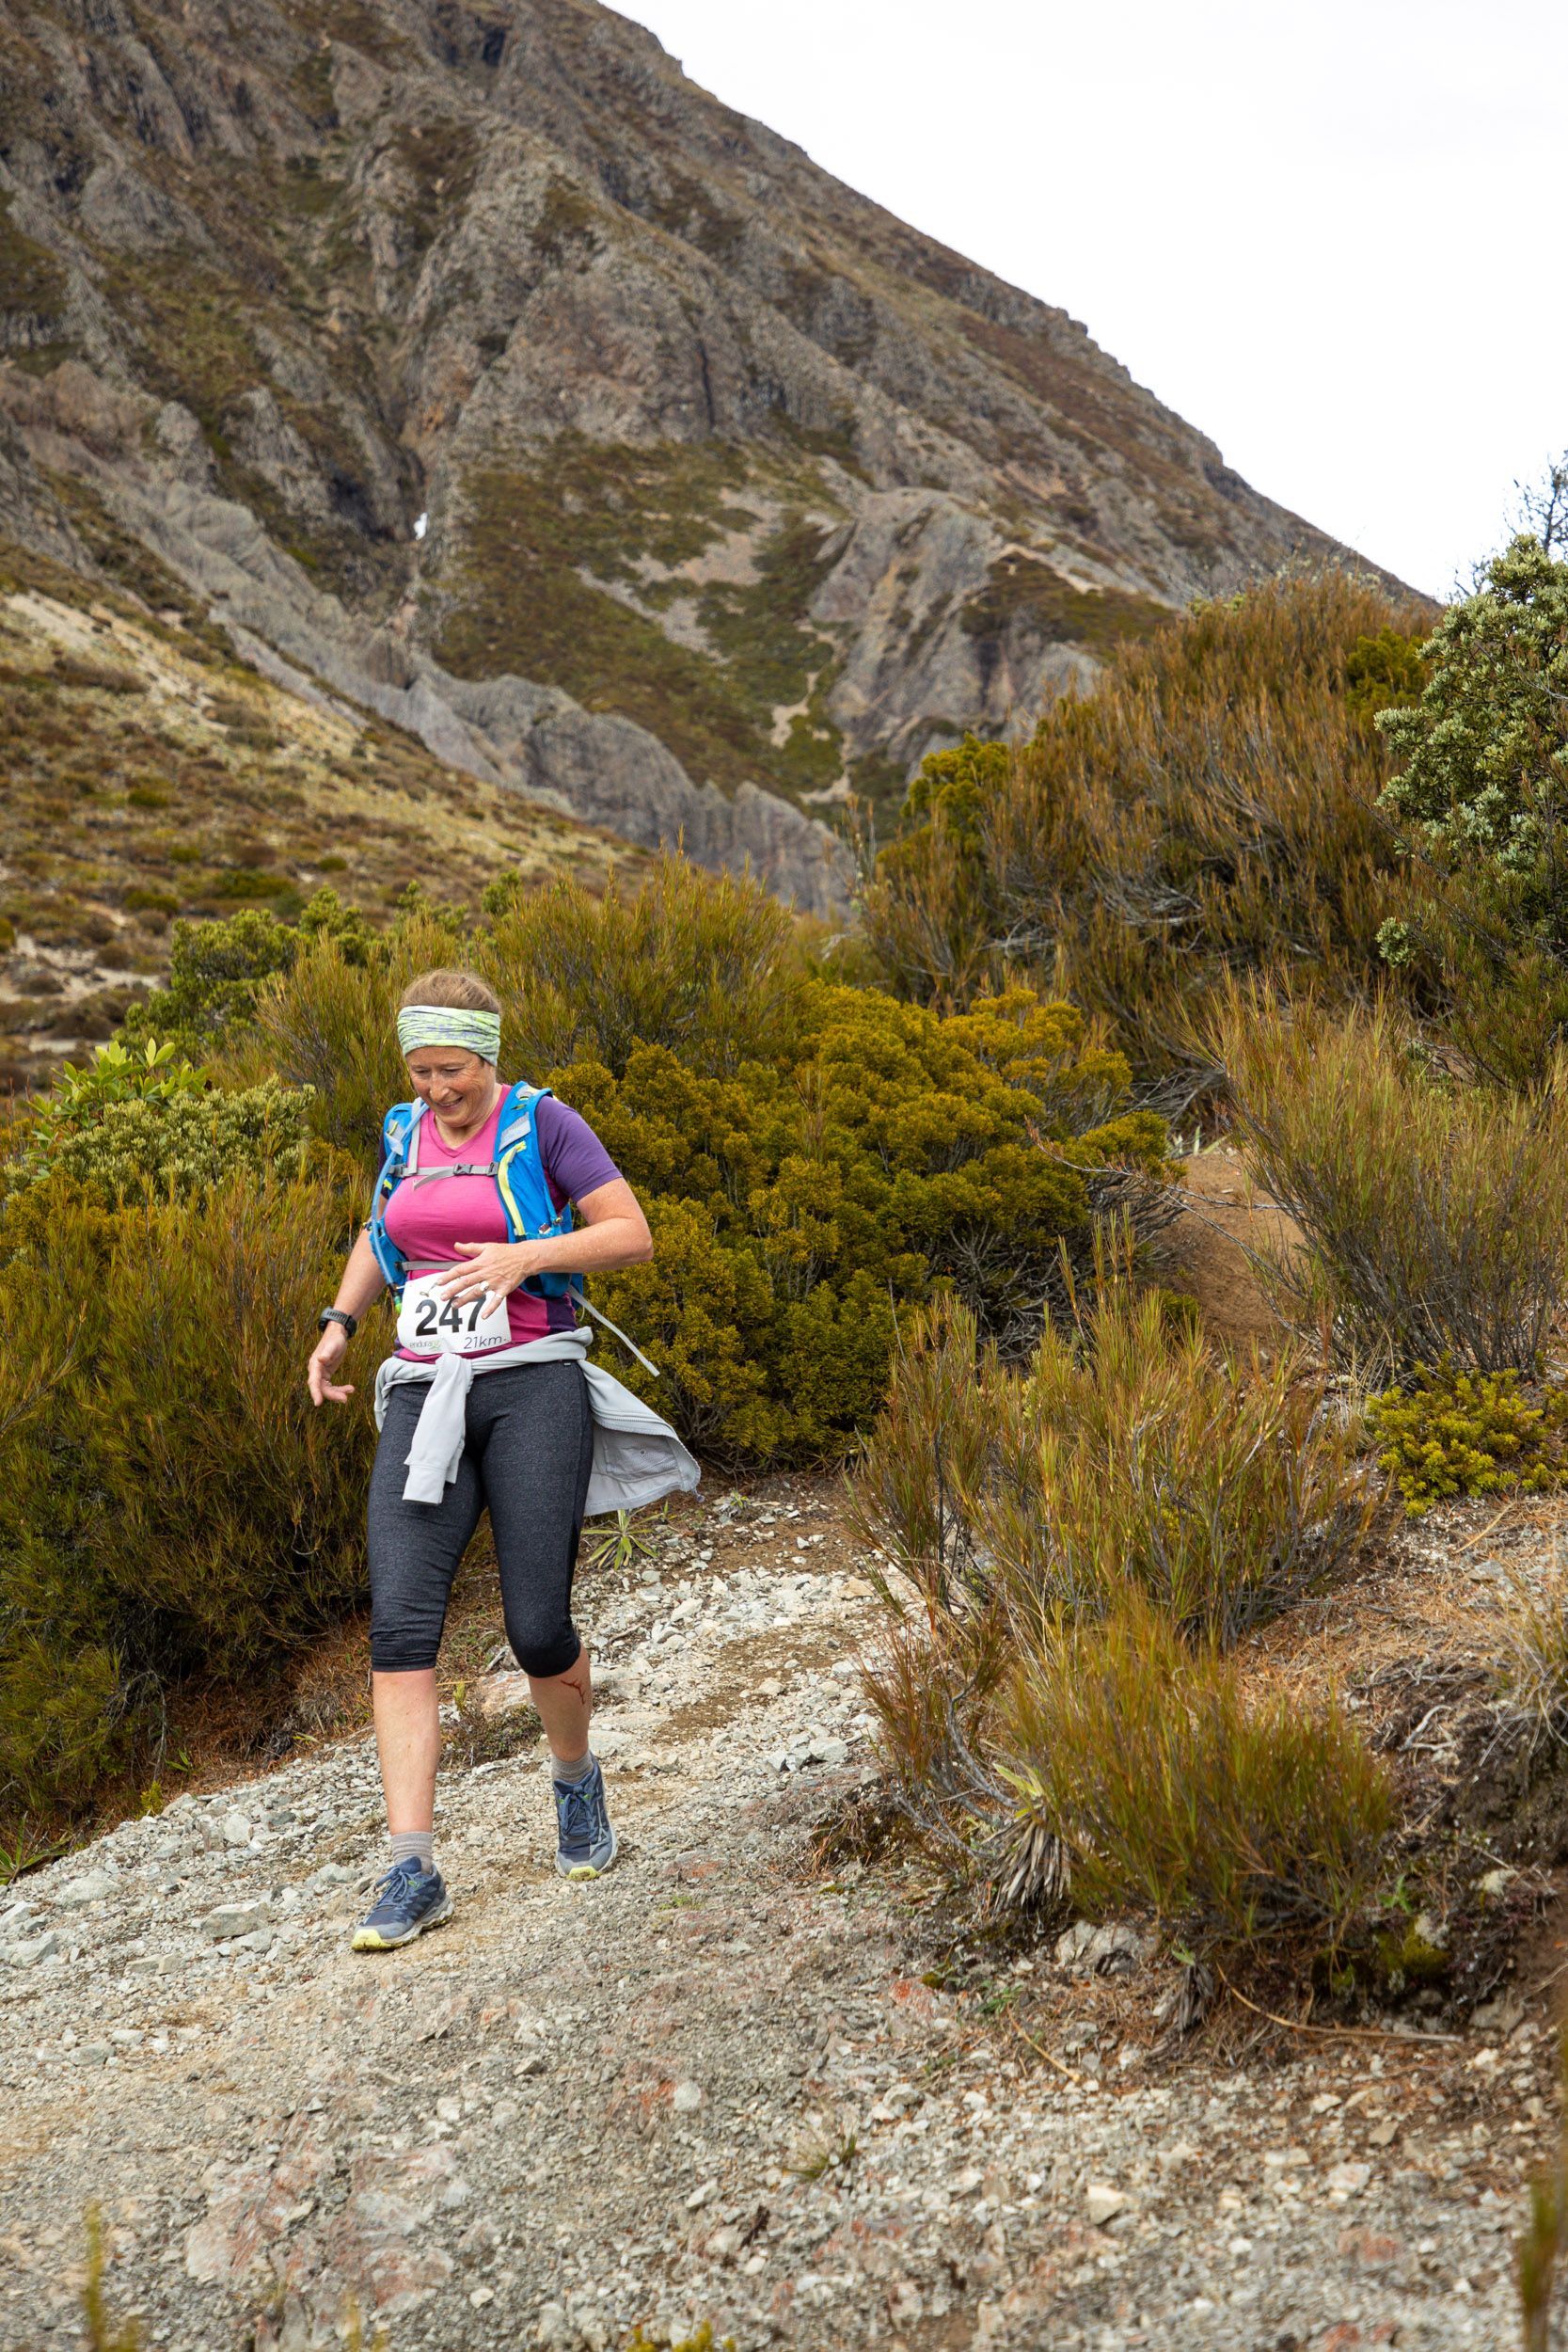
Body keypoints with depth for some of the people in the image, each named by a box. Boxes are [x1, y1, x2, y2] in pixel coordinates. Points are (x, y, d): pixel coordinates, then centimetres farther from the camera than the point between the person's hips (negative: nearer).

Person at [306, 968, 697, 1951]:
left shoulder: (544, 1124, -2)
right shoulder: (406, 1133, 13)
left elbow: (634, 1236, -5)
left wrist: (524, 1257, -19)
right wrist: (339, 1324, 15)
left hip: (532, 1387, -4)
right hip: (427, 1398, 4)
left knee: (538, 1630, -7)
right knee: (401, 1623, -12)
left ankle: (577, 1777, 27)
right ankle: (414, 1872, -11)